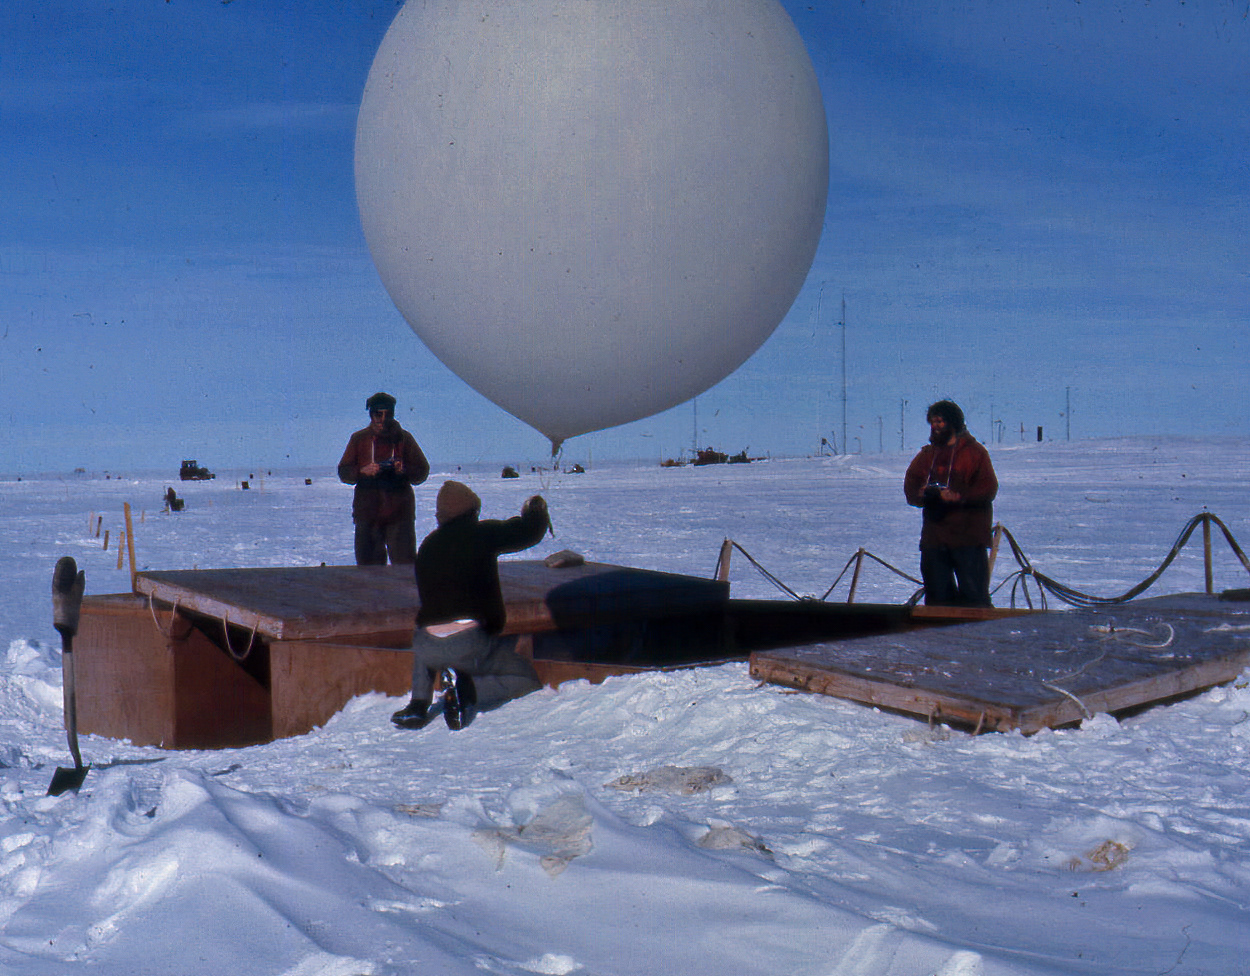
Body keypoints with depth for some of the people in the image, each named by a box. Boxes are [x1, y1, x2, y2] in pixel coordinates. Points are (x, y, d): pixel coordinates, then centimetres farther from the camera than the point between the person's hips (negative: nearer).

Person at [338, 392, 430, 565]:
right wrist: (363, 471, -12)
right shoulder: (359, 439, 10)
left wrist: (404, 470, -13)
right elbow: (343, 472, 8)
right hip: (367, 510, 1)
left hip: (399, 512, -1)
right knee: (368, 564, 3)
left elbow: (422, 471, 8)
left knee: (405, 562, -9)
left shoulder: (404, 438, 8)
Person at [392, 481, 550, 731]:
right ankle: (468, 690, -14)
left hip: (428, 647, 5)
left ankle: (418, 705, 20)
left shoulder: (427, 545, 17)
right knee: (528, 679, 10)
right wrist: (536, 509, 31)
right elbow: (530, 532, 10)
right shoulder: (483, 533, 3)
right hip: (470, 645, -5)